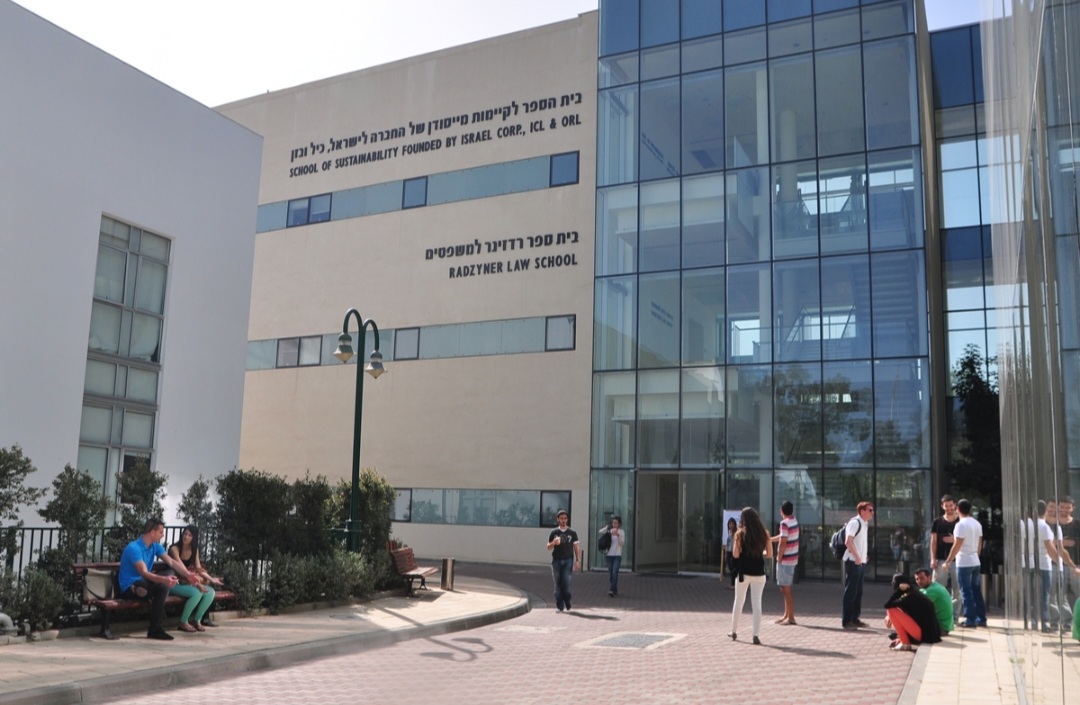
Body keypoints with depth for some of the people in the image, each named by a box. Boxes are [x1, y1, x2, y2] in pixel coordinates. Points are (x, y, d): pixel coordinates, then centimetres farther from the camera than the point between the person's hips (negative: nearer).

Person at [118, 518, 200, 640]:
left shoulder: (155, 546, 2)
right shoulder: (134, 548, -23)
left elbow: (172, 562, -1)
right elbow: (144, 573, -32)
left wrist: (187, 574, -16)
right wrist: (163, 579, -47)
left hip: (144, 582, 8)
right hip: (129, 587, -8)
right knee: (163, 586, -27)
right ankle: (154, 630, -18)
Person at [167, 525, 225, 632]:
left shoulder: (194, 550, 8)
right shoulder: (175, 549, -15)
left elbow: (198, 568, 6)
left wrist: (211, 579, -9)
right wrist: (196, 584, -31)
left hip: (187, 582, 7)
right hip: (173, 583, -7)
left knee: (210, 592, -15)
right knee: (196, 593, -32)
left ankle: (197, 620, -2)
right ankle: (183, 622, -13)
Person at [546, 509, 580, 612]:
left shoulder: (572, 533, 9)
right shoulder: (554, 532, 10)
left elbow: (576, 547, 8)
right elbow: (548, 547, 11)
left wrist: (578, 560, -2)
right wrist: (554, 543, -10)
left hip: (568, 560, -1)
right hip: (556, 560, 1)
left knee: (566, 583, -11)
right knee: (557, 584, 1)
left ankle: (568, 603, 8)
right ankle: (559, 606, 7)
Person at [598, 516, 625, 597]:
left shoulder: (621, 532, 2)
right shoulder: (609, 531, 8)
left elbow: (622, 543, -6)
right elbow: (600, 532, -8)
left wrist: (618, 535, -21)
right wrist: (606, 527, -28)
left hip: (617, 555, -3)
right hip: (609, 555, 3)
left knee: (614, 573, -15)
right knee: (610, 574, 7)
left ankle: (612, 590, -17)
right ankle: (615, 590, 21)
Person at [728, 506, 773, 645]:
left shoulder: (740, 533, -8)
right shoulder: (764, 533, -1)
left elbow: (735, 554, -11)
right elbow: (769, 554, 2)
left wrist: (736, 539, 4)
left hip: (744, 572, -1)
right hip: (759, 572, 1)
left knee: (738, 601, 14)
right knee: (757, 602, 5)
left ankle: (734, 631, 25)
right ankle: (756, 635, -2)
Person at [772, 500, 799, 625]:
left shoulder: (785, 523, -18)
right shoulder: (794, 521, 10)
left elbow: (783, 542, -21)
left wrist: (779, 558, -13)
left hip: (785, 560, -9)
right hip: (792, 558, 9)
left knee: (786, 589, -2)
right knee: (785, 588, 16)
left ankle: (791, 617, 1)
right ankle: (786, 615, 22)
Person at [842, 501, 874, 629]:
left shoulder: (865, 524, 15)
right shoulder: (854, 522, -13)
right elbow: (848, 541, -21)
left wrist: (864, 557, 12)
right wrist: (857, 557, -20)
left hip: (861, 562, 9)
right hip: (853, 561, -9)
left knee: (858, 592, 12)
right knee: (850, 591, -5)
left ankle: (855, 618, 20)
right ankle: (846, 620, 1)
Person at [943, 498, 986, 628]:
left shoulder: (961, 524, -15)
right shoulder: (977, 523, 9)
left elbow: (956, 546, -17)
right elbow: (980, 544, 15)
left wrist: (947, 561, -11)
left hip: (964, 563, -8)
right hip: (976, 562, 8)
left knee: (966, 592, -2)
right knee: (976, 590, 13)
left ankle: (970, 619, -1)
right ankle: (981, 618, 16)